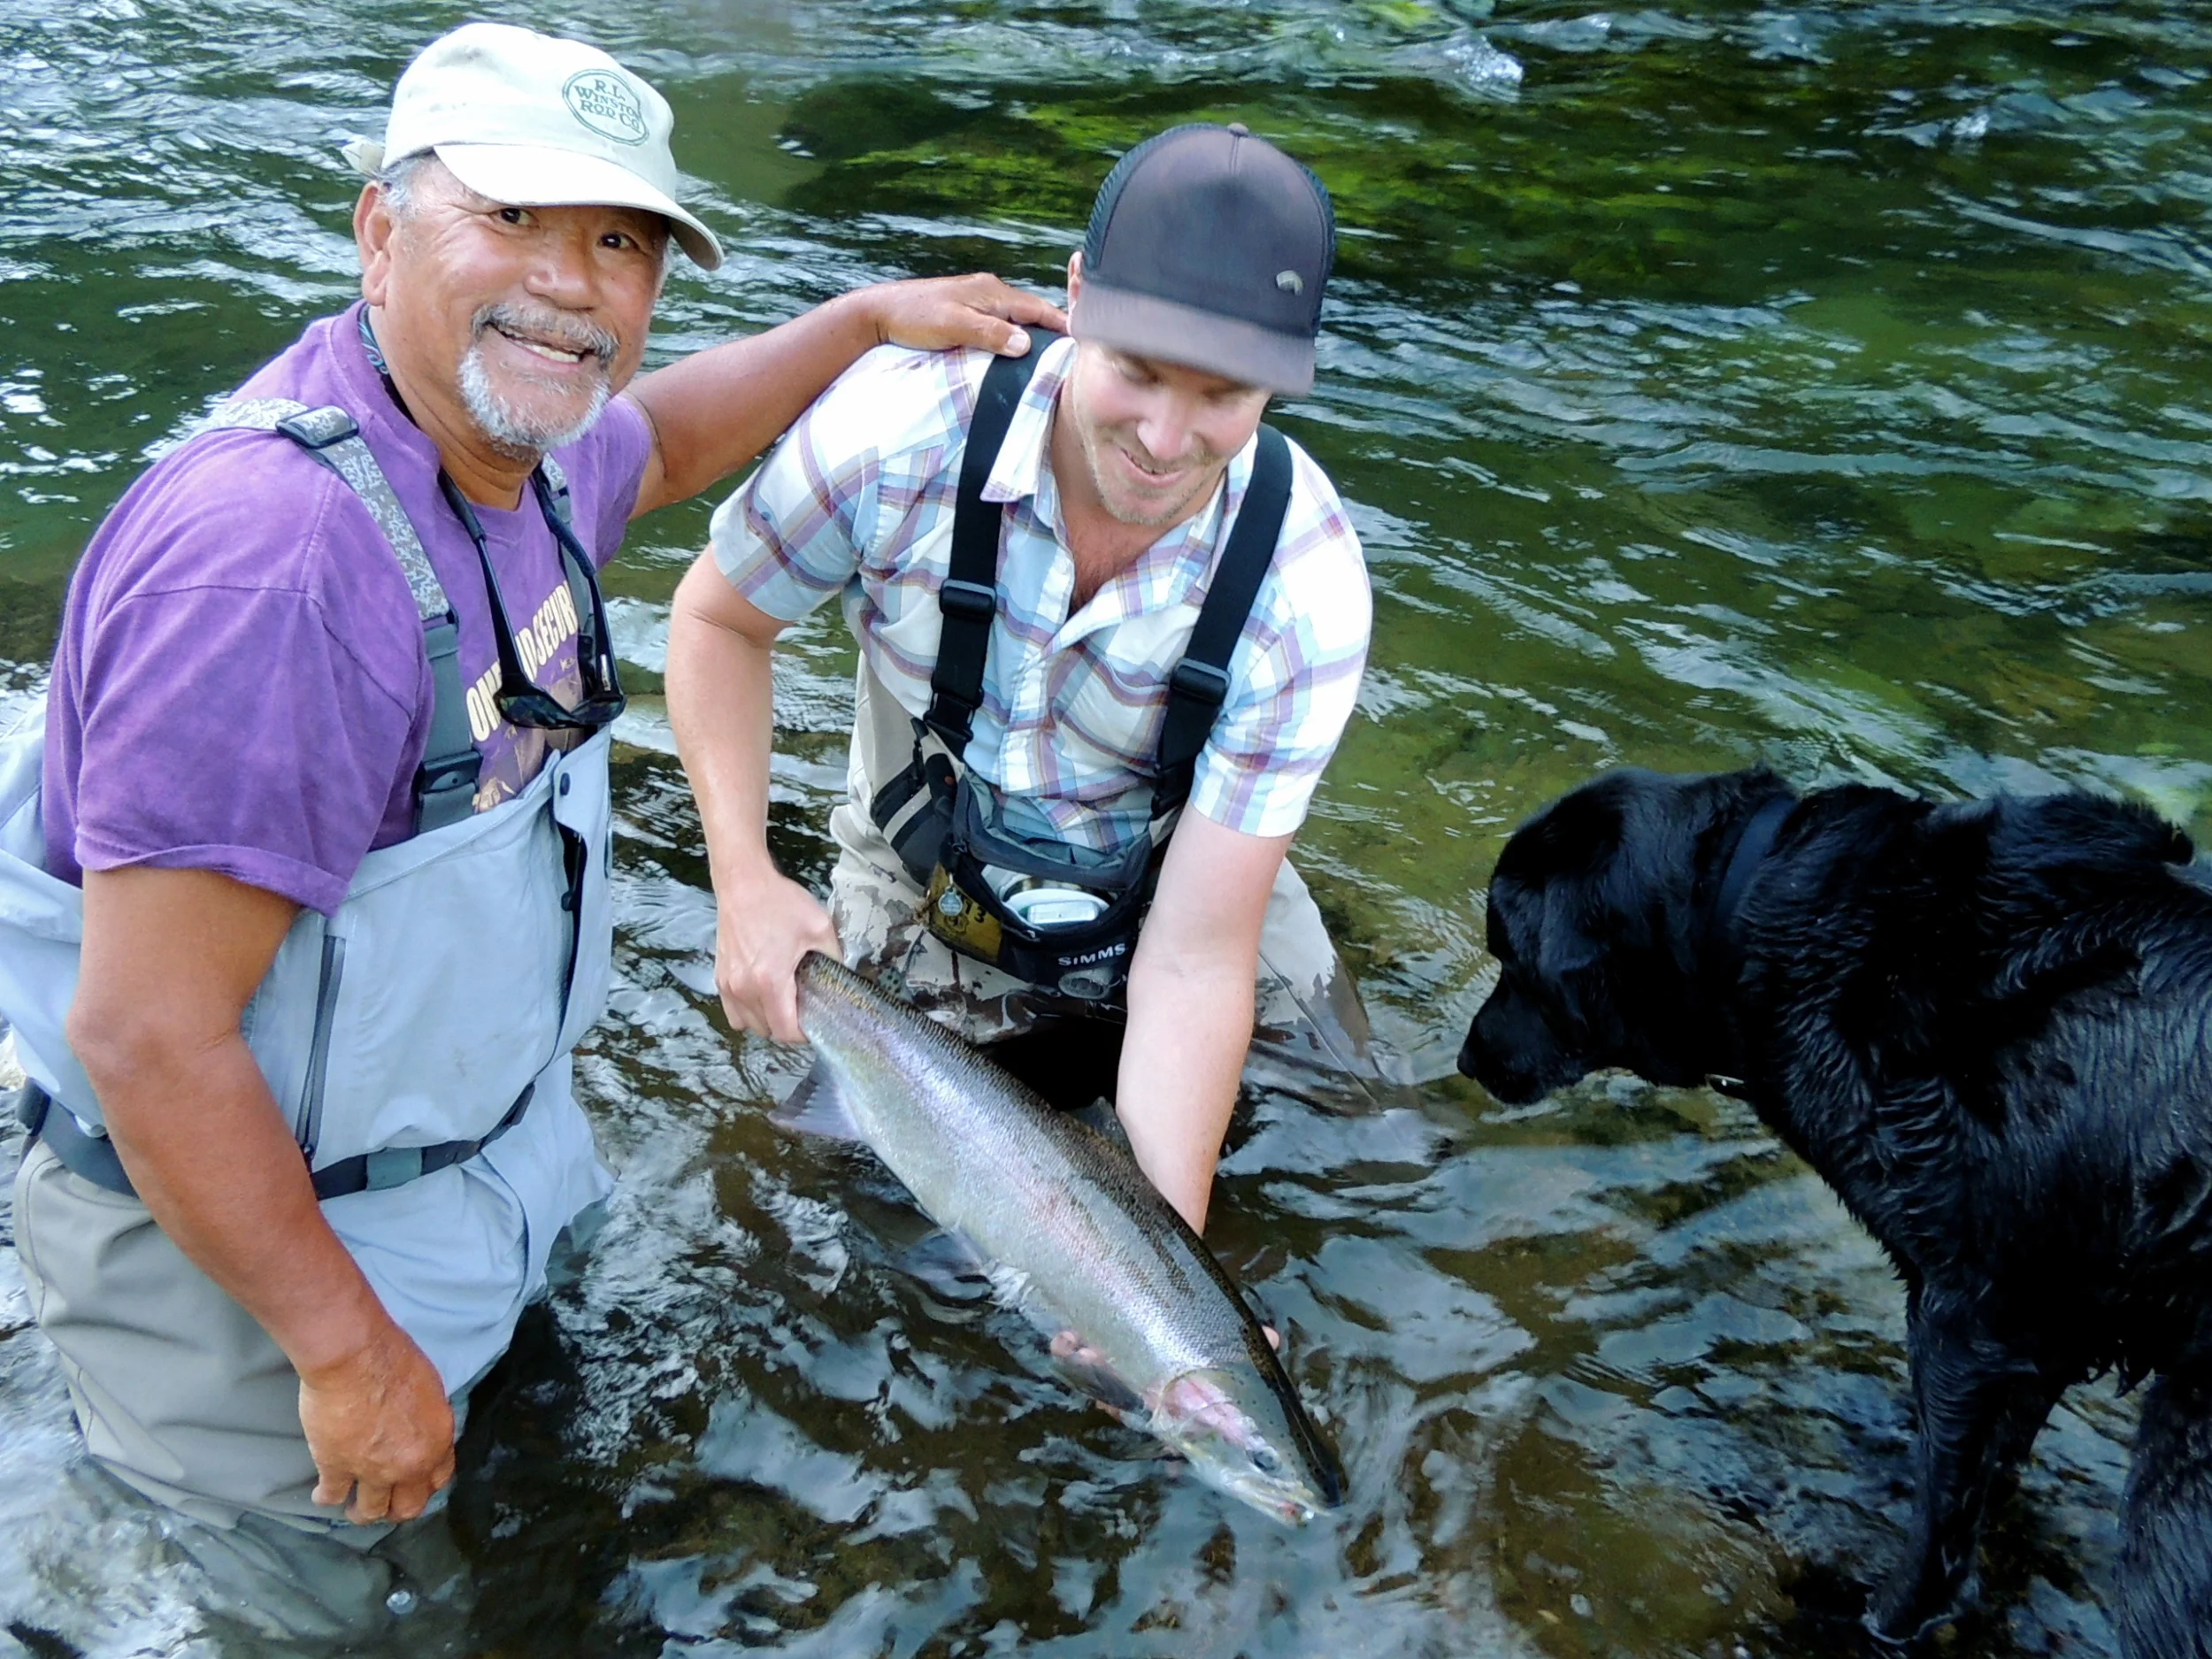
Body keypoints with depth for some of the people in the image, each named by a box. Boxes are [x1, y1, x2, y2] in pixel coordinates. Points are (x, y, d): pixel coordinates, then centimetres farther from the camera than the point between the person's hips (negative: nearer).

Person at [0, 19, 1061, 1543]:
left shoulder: (507, 437, -7)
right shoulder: (275, 557, -35)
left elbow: (655, 445, 20)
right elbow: (148, 1037, -32)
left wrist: (871, 316, 14)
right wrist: (349, 1349, -24)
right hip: (263, 1197, -8)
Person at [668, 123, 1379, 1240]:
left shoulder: (1306, 589, -29)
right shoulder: (904, 423, -30)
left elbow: (1195, 957, -28)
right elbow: (719, 618, -10)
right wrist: (743, 877, -24)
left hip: (1179, 892, 1)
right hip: (921, 912, 0)